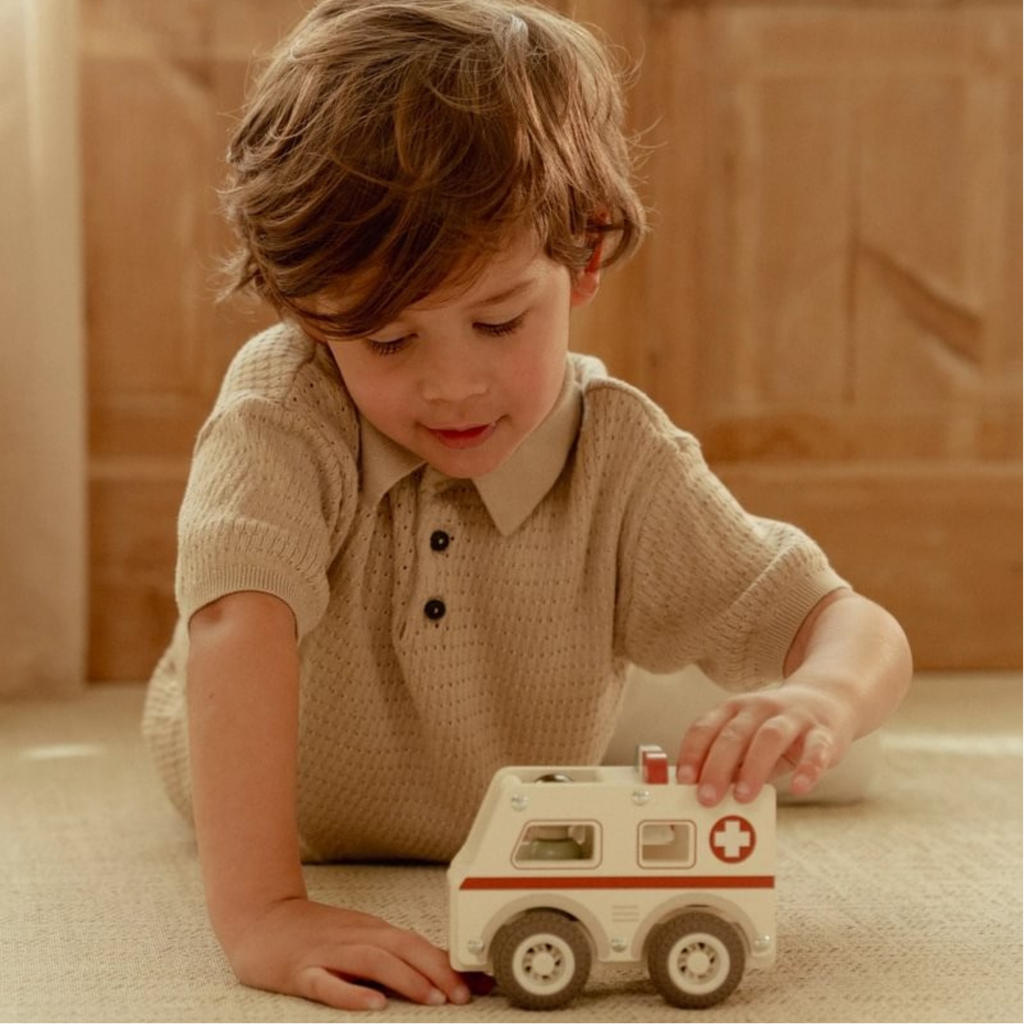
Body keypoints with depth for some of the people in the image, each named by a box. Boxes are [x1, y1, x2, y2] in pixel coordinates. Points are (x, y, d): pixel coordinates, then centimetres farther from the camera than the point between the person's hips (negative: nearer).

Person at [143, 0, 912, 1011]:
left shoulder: (619, 460, -30)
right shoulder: (282, 409, -37)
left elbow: (856, 629, -29)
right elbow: (239, 624, -51)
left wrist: (815, 703, -55)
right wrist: (259, 910, -64)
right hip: (273, 817, -1)